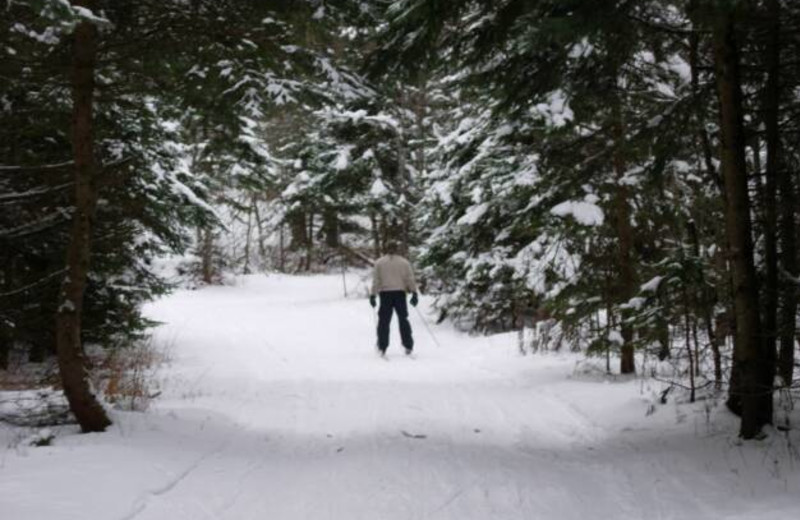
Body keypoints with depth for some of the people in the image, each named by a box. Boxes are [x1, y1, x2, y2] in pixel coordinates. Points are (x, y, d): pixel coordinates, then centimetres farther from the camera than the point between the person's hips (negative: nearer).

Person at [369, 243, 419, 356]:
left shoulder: (379, 262, 4)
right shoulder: (404, 262, 7)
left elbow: (375, 281, 0)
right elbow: (410, 279, 2)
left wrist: (373, 295, 2)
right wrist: (414, 293, 3)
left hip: (385, 293, -1)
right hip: (400, 293, 1)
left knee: (384, 321, 4)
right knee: (403, 319, 9)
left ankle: (382, 348, 1)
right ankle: (408, 347, 6)